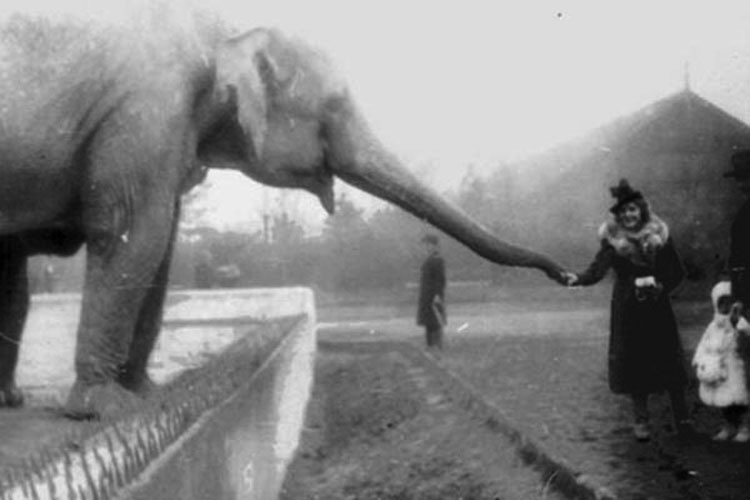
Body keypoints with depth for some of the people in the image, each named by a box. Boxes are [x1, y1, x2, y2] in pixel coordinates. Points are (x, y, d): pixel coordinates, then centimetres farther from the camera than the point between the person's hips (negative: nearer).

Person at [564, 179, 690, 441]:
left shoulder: (659, 236, -2)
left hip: (657, 308, 1)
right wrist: (578, 279, -35)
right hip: (627, 309, 0)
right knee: (632, 360, 0)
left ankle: (681, 416, 12)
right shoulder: (612, 240, -5)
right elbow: (598, 268, -18)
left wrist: (659, 286, -13)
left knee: (668, 358, -1)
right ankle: (641, 419, 13)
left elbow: (677, 272, 3)